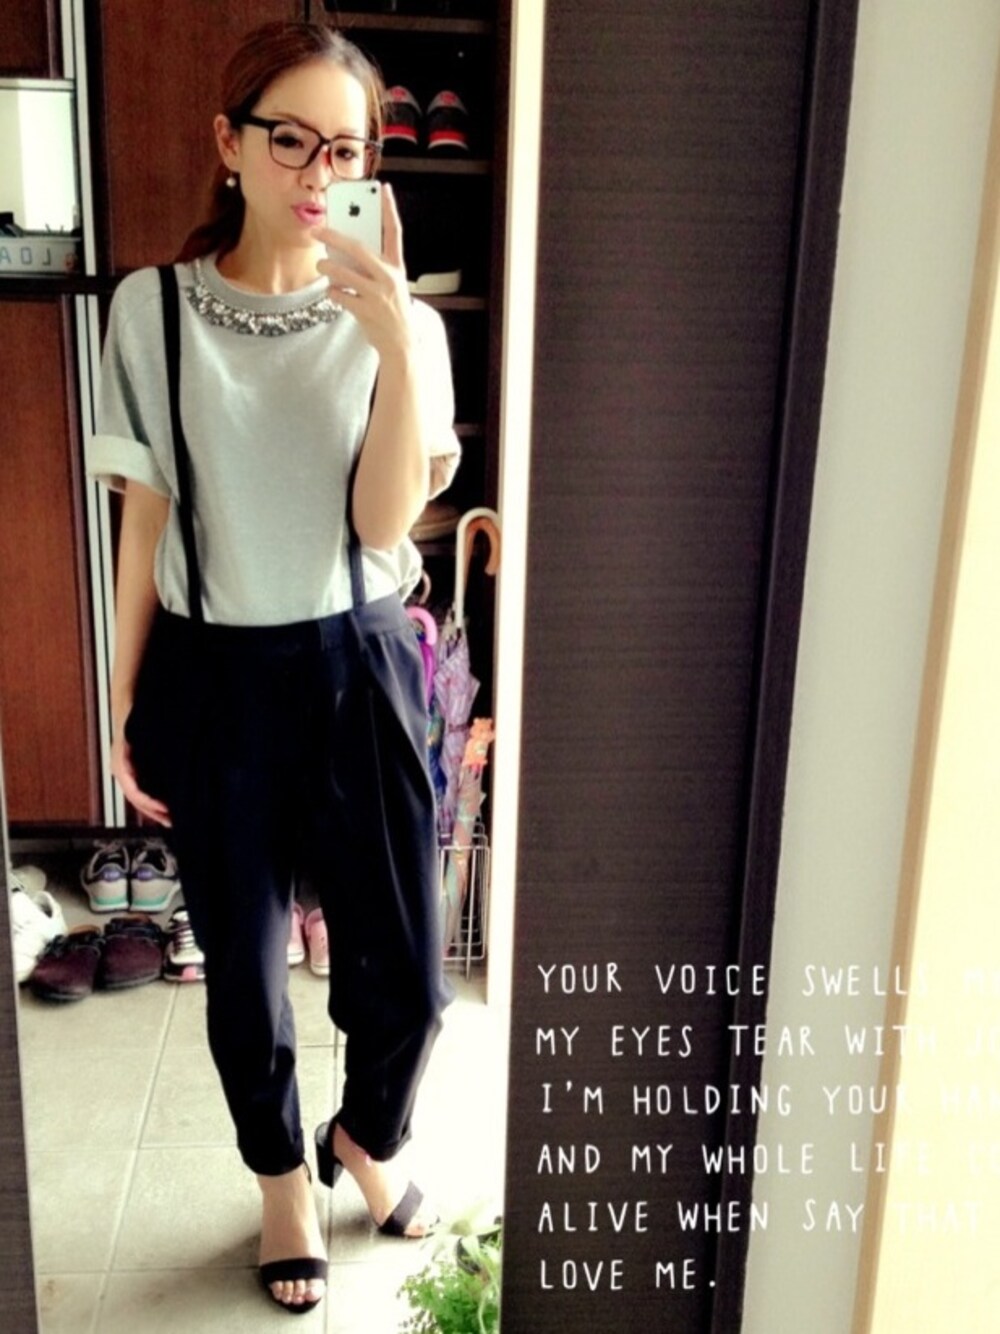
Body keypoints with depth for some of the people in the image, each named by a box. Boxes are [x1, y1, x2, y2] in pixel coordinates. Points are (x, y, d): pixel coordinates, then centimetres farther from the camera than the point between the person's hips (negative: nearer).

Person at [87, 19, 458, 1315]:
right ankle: (283, 1179, 41)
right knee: (243, 974, 12)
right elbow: (145, 521, 1)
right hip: (216, 677, 0)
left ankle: (367, 1136, 41)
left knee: (403, 972, 6)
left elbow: (385, 523, -13)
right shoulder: (154, 309, -3)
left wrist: (399, 345, -23)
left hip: (356, 672, 1)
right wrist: (125, 700, 2)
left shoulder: (395, 322, -2)